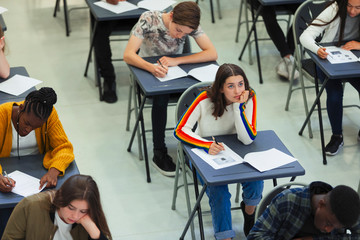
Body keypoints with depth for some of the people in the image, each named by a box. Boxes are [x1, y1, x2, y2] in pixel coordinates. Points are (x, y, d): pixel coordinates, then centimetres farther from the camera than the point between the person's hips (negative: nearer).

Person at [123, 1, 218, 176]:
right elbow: (128, 55, -29)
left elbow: (212, 54, -24)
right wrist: (151, 67, -49)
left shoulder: (190, 25, -18)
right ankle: (159, 153, -20)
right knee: (161, 98, -34)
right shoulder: (149, 19, -25)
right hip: (148, 70, -3)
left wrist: (176, 61, -34)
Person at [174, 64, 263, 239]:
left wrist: (239, 106, -35)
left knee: (255, 182, -23)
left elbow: (248, 139, -27)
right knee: (218, 192, -25)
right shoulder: (205, 100, -23)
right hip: (204, 153, -2)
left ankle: (249, 210, 11)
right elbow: (180, 130, -23)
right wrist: (208, 145, -39)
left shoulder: (249, 98, -19)